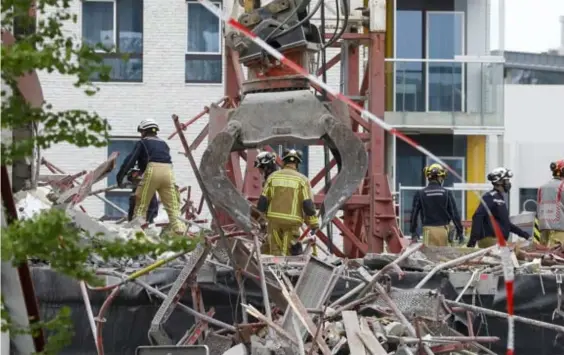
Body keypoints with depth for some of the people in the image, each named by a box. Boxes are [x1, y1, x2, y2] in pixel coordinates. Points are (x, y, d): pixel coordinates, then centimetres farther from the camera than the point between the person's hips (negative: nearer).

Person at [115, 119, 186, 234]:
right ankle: (179, 229, -6)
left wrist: (120, 176, 6)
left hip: (152, 170, -4)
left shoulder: (142, 143, 15)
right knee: (172, 204, 4)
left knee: (141, 203, 2)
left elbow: (130, 160, 6)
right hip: (168, 171, 4)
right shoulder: (163, 143, 30)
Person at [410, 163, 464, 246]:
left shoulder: (420, 194, 1)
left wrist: (413, 232, 14)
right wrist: (460, 231, 6)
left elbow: (414, 213, 5)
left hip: (428, 229, 0)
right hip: (444, 229, 0)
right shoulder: (447, 193, -2)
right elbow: (454, 213, -1)